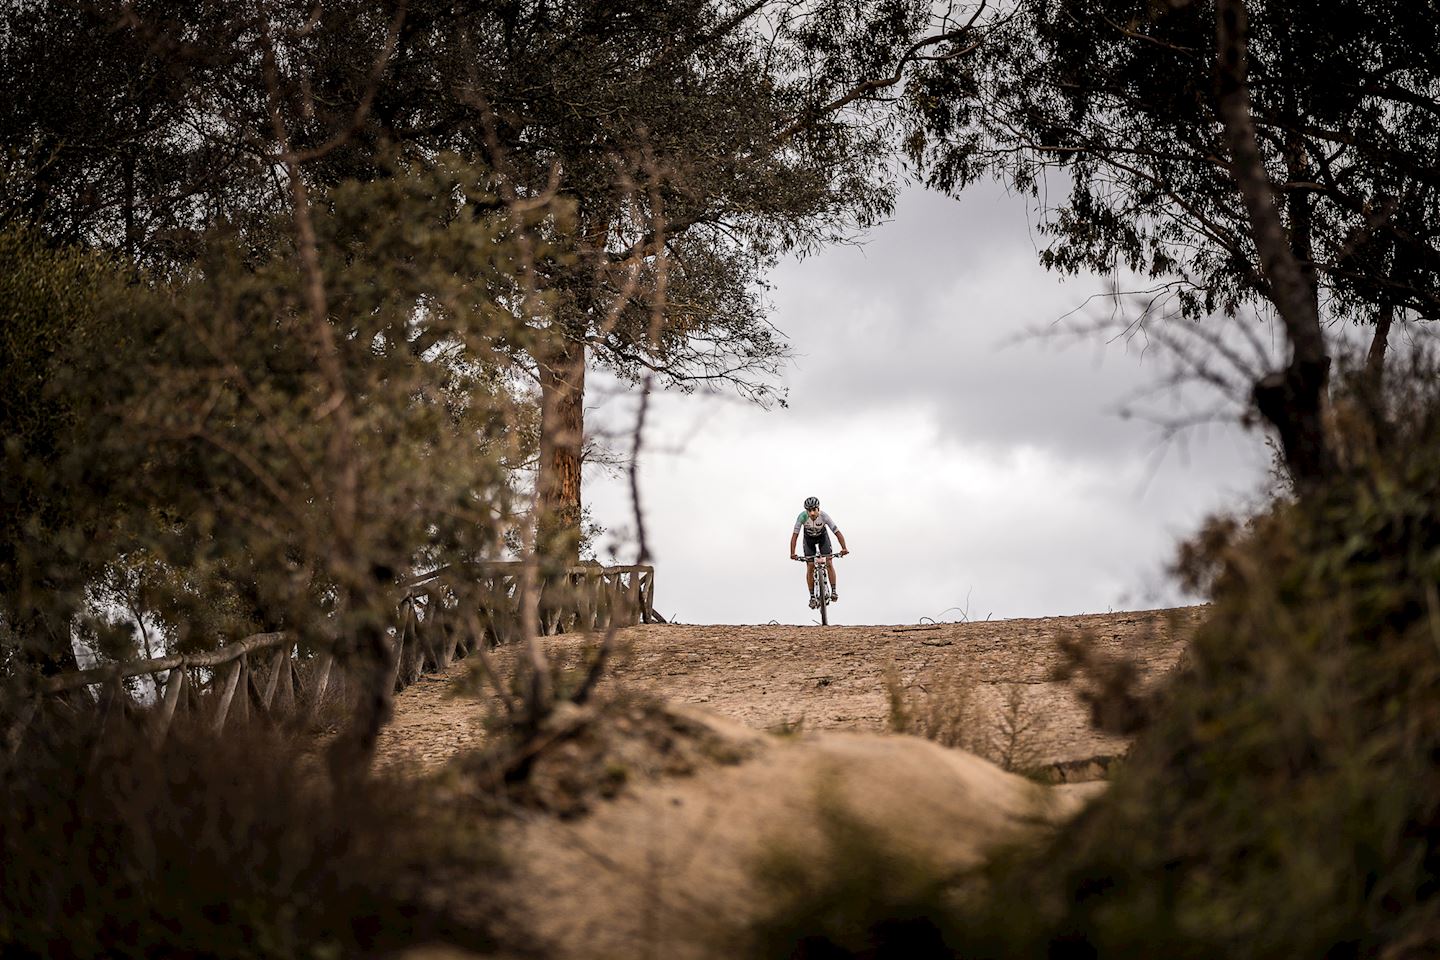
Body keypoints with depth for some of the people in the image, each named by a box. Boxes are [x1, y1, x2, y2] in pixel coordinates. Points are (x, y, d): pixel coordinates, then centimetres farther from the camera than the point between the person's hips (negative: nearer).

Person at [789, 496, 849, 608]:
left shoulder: (824, 516, -35)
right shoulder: (802, 517, -35)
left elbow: (837, 532, -34)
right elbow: (795, 535, -33)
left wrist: (844, 548, -47)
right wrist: (792, 553, -44)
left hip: (823, 537, 0)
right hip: (809, 539, 0)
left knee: (829, 563, -14)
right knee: (810, 567, -8)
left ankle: (834, 591, 0)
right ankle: (812, 597, -2)